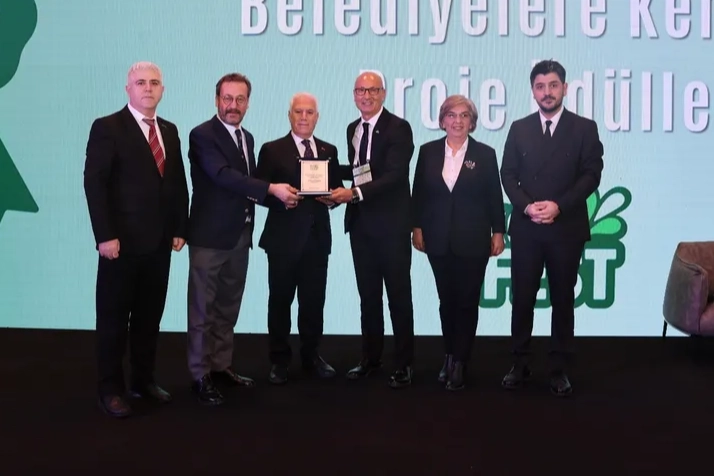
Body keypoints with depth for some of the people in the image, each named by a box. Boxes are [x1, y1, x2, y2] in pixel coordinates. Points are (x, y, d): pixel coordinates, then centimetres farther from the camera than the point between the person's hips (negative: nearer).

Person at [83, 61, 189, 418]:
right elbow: (94, 183, -11)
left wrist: (180, 228, 6)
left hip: (159, 242, 6)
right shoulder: (107, 127, -5)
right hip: (122, 241, -5)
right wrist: (105, 235, -17)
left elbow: (178, 184, 15)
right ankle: (111, 389, 14)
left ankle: (143, 380, 24)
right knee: (113, 318, 4)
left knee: (149, 317, 11)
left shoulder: (169, 131, 14)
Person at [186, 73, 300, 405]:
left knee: (228, 309, 15)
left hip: (239, 236, 7)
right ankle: (201, 376, 10)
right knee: (203, 310, 1)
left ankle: (221, 367, 26)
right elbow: (224, 176, -25)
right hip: (210, 236, -7)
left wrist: (280, 199, -1)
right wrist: (272, 189, -30)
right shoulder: (202, 135, -11)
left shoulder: (247, 138, 13)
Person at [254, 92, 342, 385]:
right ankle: (279, 360, 17)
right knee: (280, 301, 5)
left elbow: (337, 189, 10)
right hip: (284, 238, -3)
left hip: (317, 237, 3)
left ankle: (311, 356, 22)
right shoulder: (272, 150, 1)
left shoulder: (329, 151, 13)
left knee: (314, 301, 8)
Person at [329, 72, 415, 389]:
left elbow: (395, 175, -21)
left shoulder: (398, 128, -11)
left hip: (391, 223, -6)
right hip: (360, 223, 6)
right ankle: (370, 357, 26)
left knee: (398, 296, 3)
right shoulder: (353, 129, 11)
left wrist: (354, 193, -29)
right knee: (368, 294, 14)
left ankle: (403, 364, 14)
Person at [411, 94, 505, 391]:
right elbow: (419, 193, 6)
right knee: (446, 300, 9)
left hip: (472, 240, -2)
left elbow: (494, 197, 1)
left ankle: (459, 363, 10)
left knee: (467, 302, 2)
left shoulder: (485, 154, 1)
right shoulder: (428, 151, 5)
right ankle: (450, 356, 22)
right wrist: (417, 227, 1)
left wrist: (498, 232, -3)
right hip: (439, 240, 2)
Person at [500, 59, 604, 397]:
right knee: (522, 298, 4)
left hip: (567, 228, -1)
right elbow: (508, 175, 4)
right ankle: (520, 364, 16)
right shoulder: (519, 129, 9)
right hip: (525, 227, 2)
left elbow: (591, 175, -4)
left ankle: (559, 369, 16)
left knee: (563, 299, 6)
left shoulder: (584, 128, 2)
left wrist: (558, 206, -16)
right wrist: (527, 206, -13)